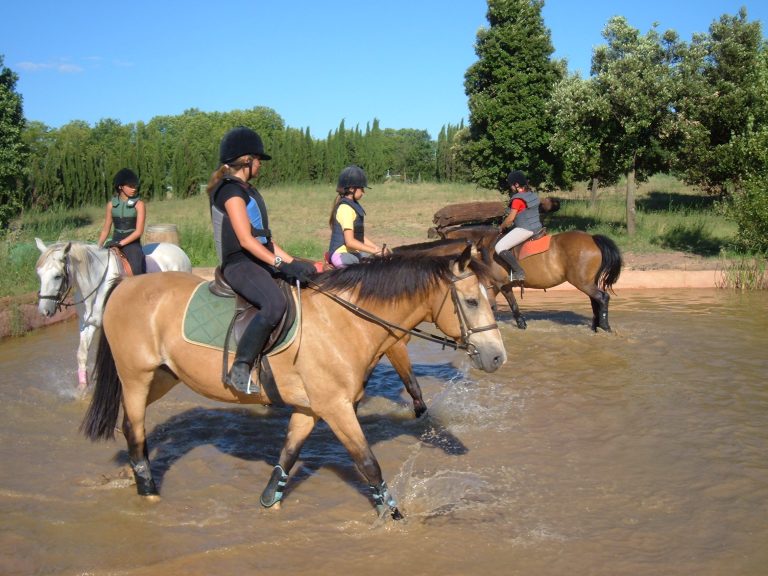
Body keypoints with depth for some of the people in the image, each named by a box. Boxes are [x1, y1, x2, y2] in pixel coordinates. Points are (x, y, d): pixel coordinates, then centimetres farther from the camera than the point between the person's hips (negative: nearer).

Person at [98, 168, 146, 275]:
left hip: (132, 243, -4)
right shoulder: (111, 204, 7)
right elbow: (105, 229, 13)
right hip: (114, 243, 4)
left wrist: (121, 243, -17)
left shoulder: (139, 204, -4)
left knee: (138, 274, -22)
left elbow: (139, 231, -10)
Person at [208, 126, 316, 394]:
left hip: (261, 262, 10)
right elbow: (246, 240, -19)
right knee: (275, 303, -35)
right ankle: (240, 369, -28)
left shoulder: (249, 191, 21)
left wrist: (294, 263, 10)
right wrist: (281, 264, -22)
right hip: (239, 264, -10)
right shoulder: (231, 190, -9)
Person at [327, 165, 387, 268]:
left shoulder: (354, 205, 14)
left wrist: (378, 248, 6)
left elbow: (360, 237, 17)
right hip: (342, 254, -10)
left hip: (353, 252, 10)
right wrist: (374, 250, -21)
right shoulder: (345, 208, -16)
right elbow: (350, 241, -23)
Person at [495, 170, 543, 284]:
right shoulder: (533, 195, 11)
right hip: (536, 227, 10)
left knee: (500, 247, -11)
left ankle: (519, 272, -16)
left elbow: (510, 218, -15)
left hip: (524, 230, -10)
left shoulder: (517, 199, -16)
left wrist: (501, 227, 4)